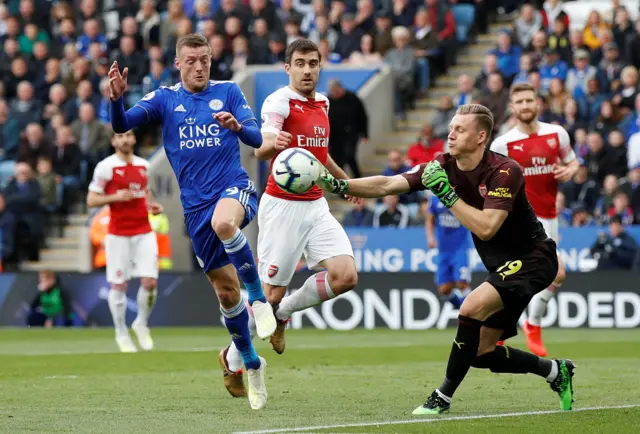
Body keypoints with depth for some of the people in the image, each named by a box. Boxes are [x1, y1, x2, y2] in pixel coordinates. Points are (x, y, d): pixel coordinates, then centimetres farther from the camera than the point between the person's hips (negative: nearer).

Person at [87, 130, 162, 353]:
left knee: (150, 282, -7)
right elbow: (91, 200, -4)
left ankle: (141, 324, 17)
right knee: (118, 285, 0)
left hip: (144, 232, 4)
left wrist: (152, 206, 6)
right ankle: (121, 333, 16)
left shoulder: (143, 165, 12)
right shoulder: (105, 167, -5)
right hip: (118, 234, -4)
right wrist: (115, 197, -19)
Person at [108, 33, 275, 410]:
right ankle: (251, 363, 24)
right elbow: (122, 125, -5)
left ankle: (259, 298, -21)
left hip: (235, 187, -2)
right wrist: (117, 97, -26)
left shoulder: (228, 92, 4)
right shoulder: (165, 99, 7)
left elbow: (257, 139, -2)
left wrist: (237, 126, -24)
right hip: (196, 205, 3)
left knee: (223, 222, -40)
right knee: (225, 290, 5)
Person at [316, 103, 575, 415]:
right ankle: (555, 371, 28)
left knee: (471, 309, -28)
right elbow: (387, 185, -12)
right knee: (481, 353, 6)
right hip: (502, 265, 8)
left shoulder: (504, 171, -22)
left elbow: (486, 228, -32)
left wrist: (446, 193, -29)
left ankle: (443, 398, -16)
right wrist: (340, 185, -25)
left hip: (531, 258, -8)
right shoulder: (444, 167, -4)